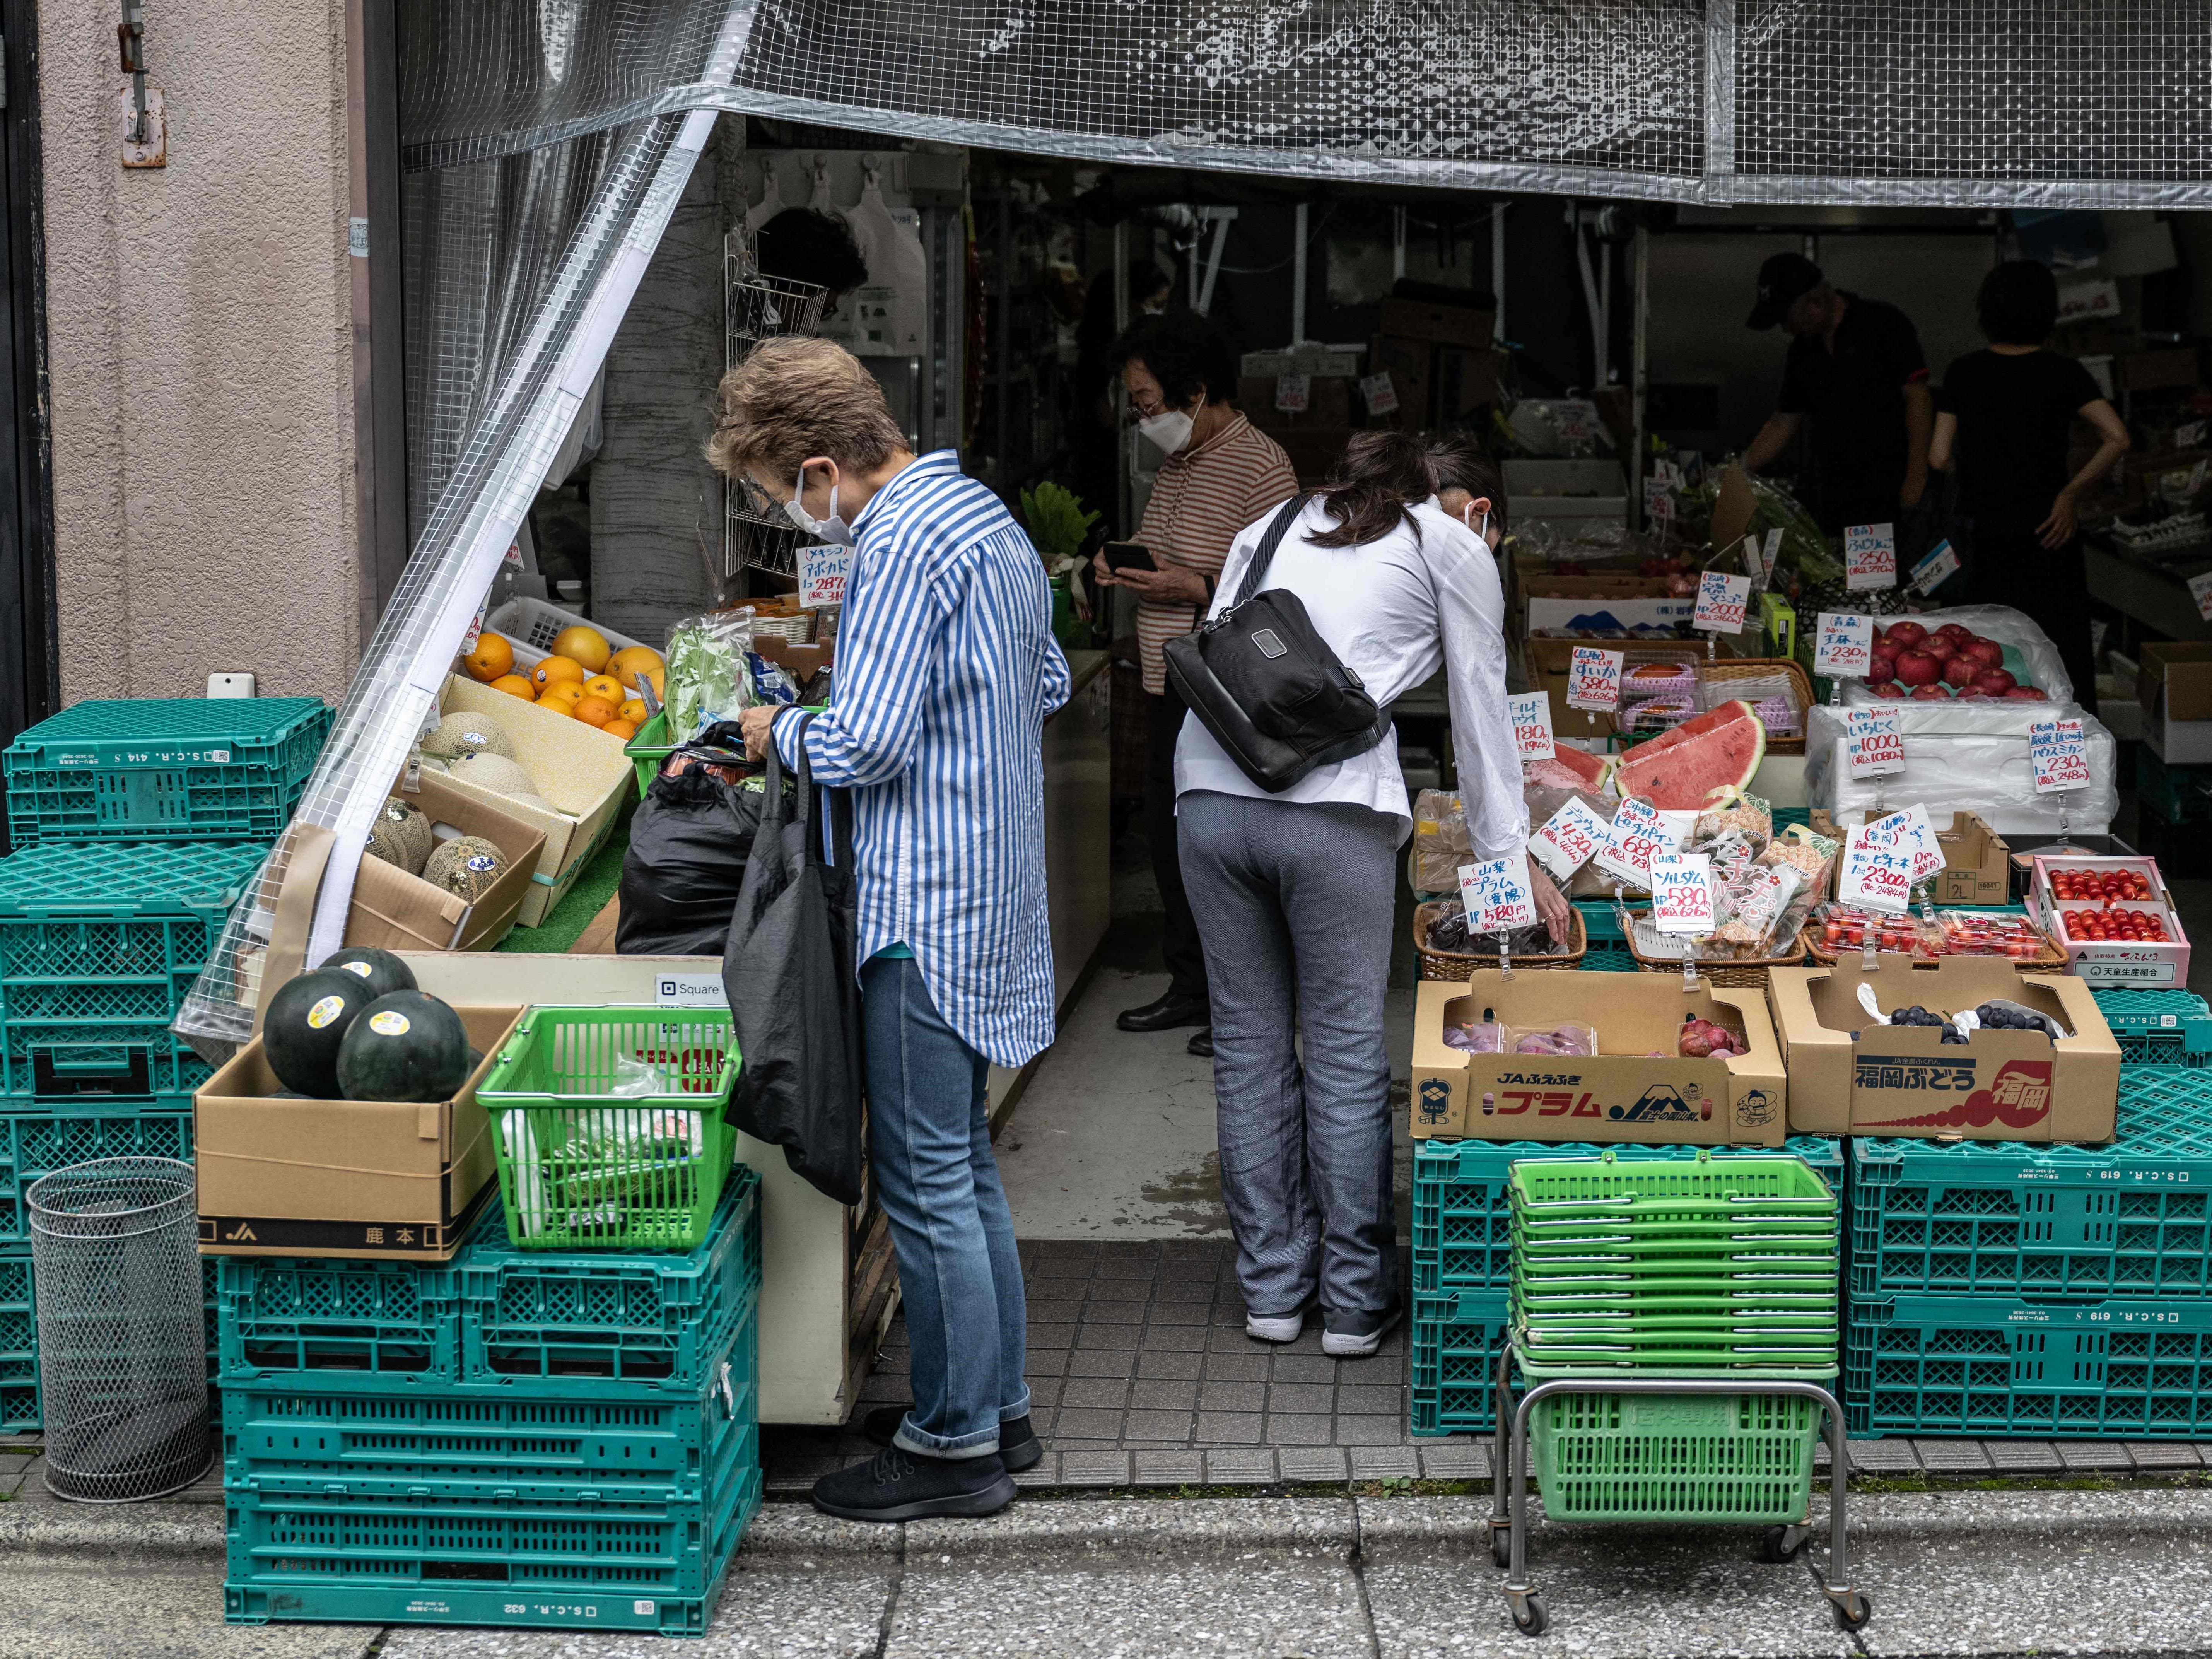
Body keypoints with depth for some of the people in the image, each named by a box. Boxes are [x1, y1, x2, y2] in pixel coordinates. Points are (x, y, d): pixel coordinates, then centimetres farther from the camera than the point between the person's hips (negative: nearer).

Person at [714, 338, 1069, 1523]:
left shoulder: (899, 550, -19)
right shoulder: (983, 512, 12)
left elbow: (867, 747, -22)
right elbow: (1049, 683, 21)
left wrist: (780, 733, -4)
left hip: (926, 908, -10)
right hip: (989, 886, 10)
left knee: (925, 1181, -1)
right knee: (965, 1166, 18)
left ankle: (955, 1446, 9)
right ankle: (996, 1404, 28)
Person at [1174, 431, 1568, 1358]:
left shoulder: (1272, 527, 26)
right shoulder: (1455, 549, 13)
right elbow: (1481, 716, 15)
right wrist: (1512, 858, 22)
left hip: (1209, 792, 5)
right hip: (1332, 807, -4)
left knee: (1249, 1045, 13)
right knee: (1347, 1051, 6)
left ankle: (1271, 1287, 20)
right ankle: (1355, 1300, 13)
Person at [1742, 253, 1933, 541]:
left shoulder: (1883, 323, -7)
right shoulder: (1803, 350, 13)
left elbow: (1917, 398, -10)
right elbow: (1784, 422, 18)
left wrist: (1916, 478, -14)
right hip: (1823, 493, 6)